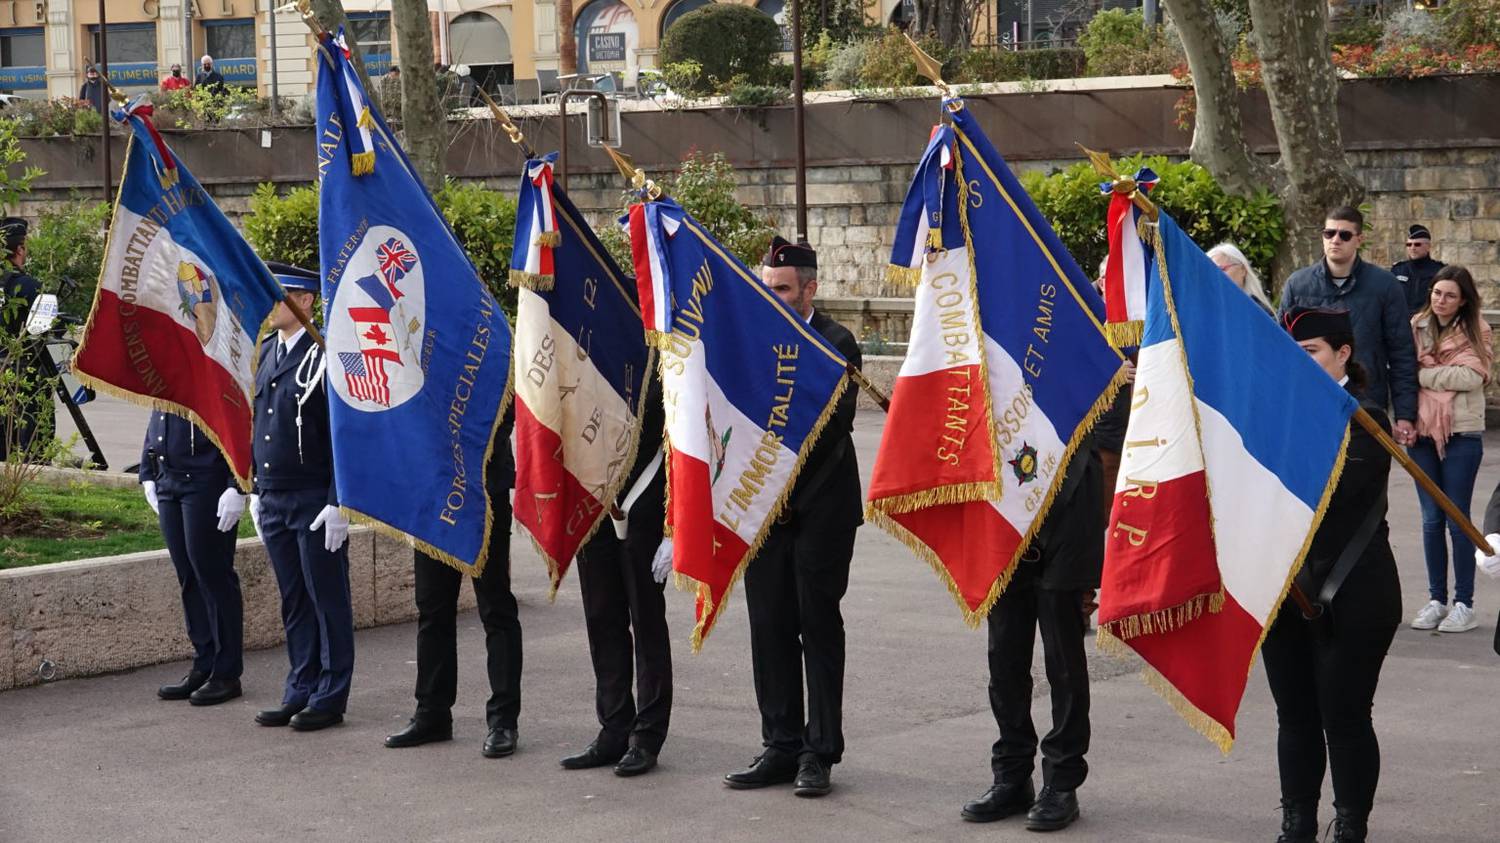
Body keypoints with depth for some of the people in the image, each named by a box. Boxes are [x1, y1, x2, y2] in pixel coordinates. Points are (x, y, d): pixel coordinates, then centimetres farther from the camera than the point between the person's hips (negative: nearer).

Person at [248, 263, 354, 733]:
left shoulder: (325, 356, -12)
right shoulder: (265, 353, 12)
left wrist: (338, 503, -16)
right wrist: (257, 492, 16)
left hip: (315, 501, -7)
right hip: (274, 500, 7)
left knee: (327, 600, 1)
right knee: (294, 601, 13)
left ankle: (330, 699, 8)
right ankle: (300, 693, 20)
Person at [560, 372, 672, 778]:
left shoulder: (661, 368, -7)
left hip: (642, 512, -5)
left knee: (647, 622, 2)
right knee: (602, 621, 9)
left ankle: (647, 738, 9)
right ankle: (614, 732, 17)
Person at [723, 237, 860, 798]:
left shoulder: (836, 343, -6)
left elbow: (833, 425, -13)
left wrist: (791, 497, -16)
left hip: (819, 511, -5)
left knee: (819, 628, 1)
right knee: (770, 628, 8)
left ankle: (818, 753, 7)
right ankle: (781, 746, 16)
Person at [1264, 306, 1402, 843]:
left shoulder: (1365, 422, -8)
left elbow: (1328, 489, -21)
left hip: (1350, 597, -5)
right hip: (1285, 591, 5)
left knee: (1344, 716, 1)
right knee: (1295, 716, 12)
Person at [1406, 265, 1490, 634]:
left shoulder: (1474, 331, -2)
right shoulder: (1416, 327, 6)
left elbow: (1471, 376, -15)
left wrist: (1422, 375, -11)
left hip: (1461, 435, -3)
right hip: (1422, 433, 3)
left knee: (1457, 520, 0)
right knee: (1431, 519, 8)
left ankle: (1464, 603, 8)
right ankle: (1436, 600, 16)